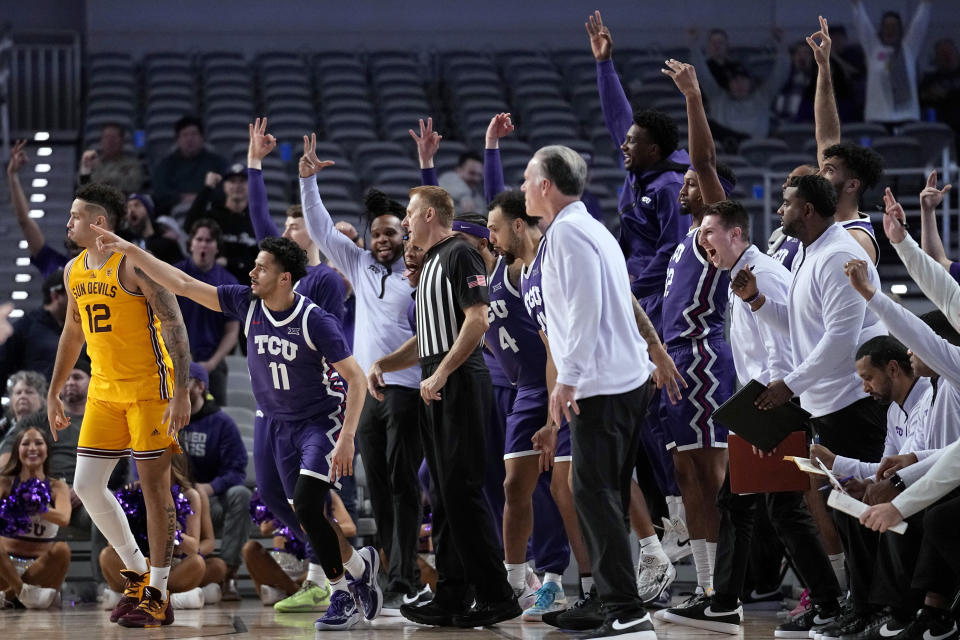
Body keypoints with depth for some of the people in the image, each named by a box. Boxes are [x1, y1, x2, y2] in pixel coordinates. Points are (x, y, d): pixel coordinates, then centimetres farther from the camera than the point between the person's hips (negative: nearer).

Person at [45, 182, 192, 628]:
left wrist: (180, 393, -22)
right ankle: (137, 571, 19)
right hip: (103, 392, 8)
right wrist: (54, 393, 23)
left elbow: (174, 326, -16)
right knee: (86, 486, 3)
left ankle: (157, 596, 3)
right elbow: (73, 333, 23)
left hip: (150, 390, -8)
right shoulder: (74, 271, 10)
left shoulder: (134, 263, -14)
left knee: (153, 486, -3)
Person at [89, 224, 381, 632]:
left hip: (320, 422, -6)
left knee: (306, 507, -21)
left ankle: (344, 594, -7)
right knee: (300, 520, 5)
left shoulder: (315, 321, -20)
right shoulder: (247, 304, -6)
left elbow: (355, 378, -17)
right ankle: (360, 567, 27)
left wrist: (347, 438, -24)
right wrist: (130, 251, -10)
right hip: (275, 425, 6)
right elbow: (183, 284, -4)